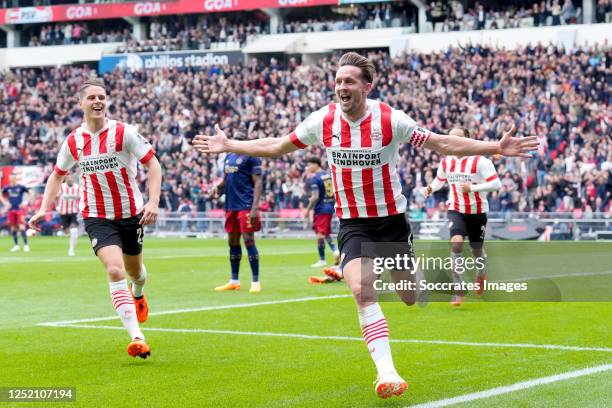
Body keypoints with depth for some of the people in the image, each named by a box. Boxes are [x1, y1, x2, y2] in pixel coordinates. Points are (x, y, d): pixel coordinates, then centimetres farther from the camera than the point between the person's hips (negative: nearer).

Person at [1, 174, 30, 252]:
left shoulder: (21, 187, -3)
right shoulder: (7, 188, 7)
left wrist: (26, 202, -4)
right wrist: (5, 202, 8)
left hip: (20, 209, -4)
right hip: (11, 210, 4)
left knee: (21, 227, -12)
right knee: (13, 228, 7)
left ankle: (26, 245, -9)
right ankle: (16, 245, 17)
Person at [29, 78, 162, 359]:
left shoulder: (124, 133, -12)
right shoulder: (73, 141, -3)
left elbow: (153, 164, -12)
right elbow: (57, 175, 13)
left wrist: (153, 203, -24)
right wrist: (44, 209, 1)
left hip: (131, 214, 0)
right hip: (97, 217, 0)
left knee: (134, 270, 19)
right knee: (115, 270, -21)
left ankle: (138, 294, 59)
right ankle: (136, 336, -25)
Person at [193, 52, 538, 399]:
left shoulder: (391, 120, -15)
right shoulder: (322, 120, -8)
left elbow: (442, 143, -10)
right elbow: (276, 146, 7)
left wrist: (496, 148, -17)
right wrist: (228, 146, 6)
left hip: (391, 219, -1)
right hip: (353, 223, 1)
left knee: (411, 298, 9)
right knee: (363, 291, -23)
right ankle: (388, 373, -22)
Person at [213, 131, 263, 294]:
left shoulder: (250, 157, -7)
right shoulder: (229, 157, 16)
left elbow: (258, 183, -12)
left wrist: (255, 207, -20)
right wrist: (218, 186, 2)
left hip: (246, 206, -8)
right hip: (231, 206, 8)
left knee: (249, 241, -9)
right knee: (233, 242, 12)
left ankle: (255, 282, -4)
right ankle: (234, 281, 21)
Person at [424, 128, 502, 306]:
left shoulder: (479, 161, -15)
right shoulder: (446, 162, 1)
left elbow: (496, 184, -19)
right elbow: (439, 180, 20)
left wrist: (472, 187, -26)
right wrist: (430, 188, -2)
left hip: (477, 212, -2)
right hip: (456, 210, 2)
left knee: (477, 250, 13)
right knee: (456, 242, -23)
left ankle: (481, 273, 51)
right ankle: (458, 290, -17)